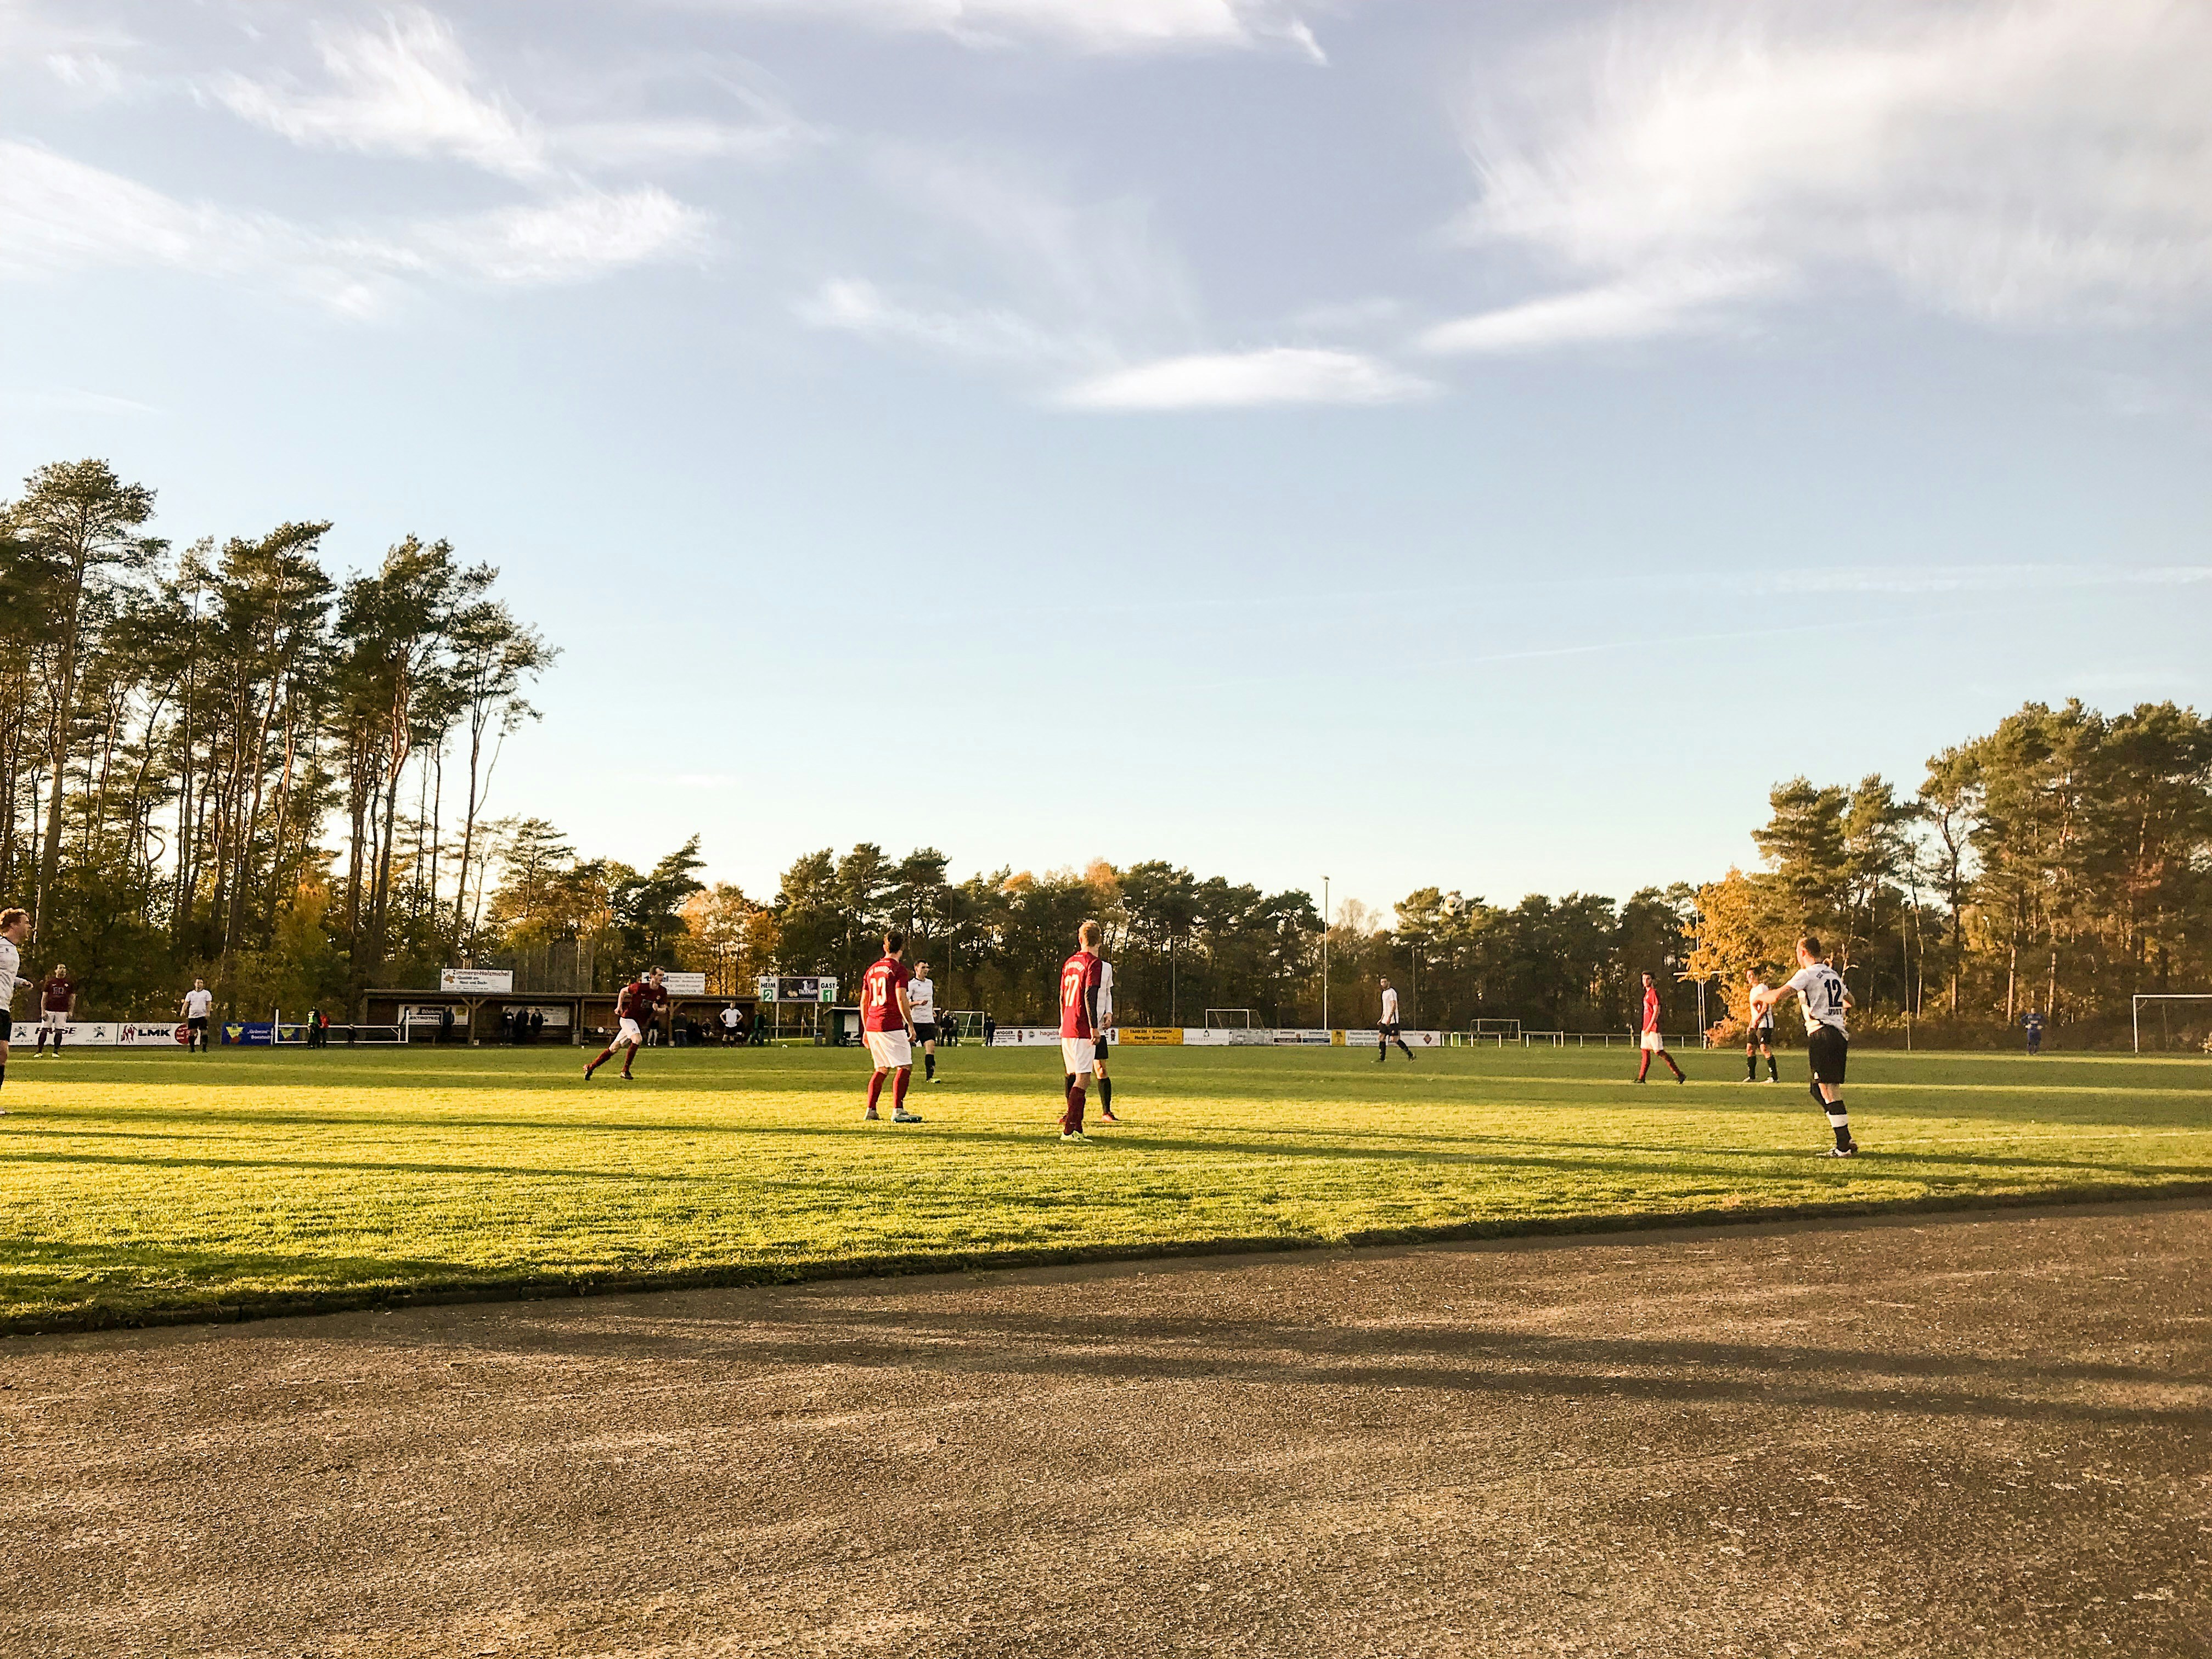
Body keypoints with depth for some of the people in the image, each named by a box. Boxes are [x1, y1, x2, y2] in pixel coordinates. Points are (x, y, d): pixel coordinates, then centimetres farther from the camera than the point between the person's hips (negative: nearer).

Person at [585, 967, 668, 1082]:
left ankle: (590, 1068, 21)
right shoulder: (640, 987, -14)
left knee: (614, 1048, 9)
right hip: (628, 1018, -5)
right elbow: (624, 991, 4)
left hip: (640, 1024, 5)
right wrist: (619, 1007, -2)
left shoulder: (662, 993, -3)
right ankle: (625, 1071, -19)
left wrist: (657, 1009, -15)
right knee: (638, 1039, -29)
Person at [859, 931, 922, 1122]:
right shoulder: (898, 969, -6)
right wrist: (911, 1025, -10)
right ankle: (898, 1111, -14)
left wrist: (866, 1030, 24)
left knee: (882, 1069, 16)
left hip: (872, 1027, 8)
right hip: (891, 1025, -8)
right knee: (905, 1066, -5)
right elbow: (901, 1000, -15)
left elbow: (864, 1002, 18)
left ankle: (870, 1111, 13)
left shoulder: (872, 970, 15)